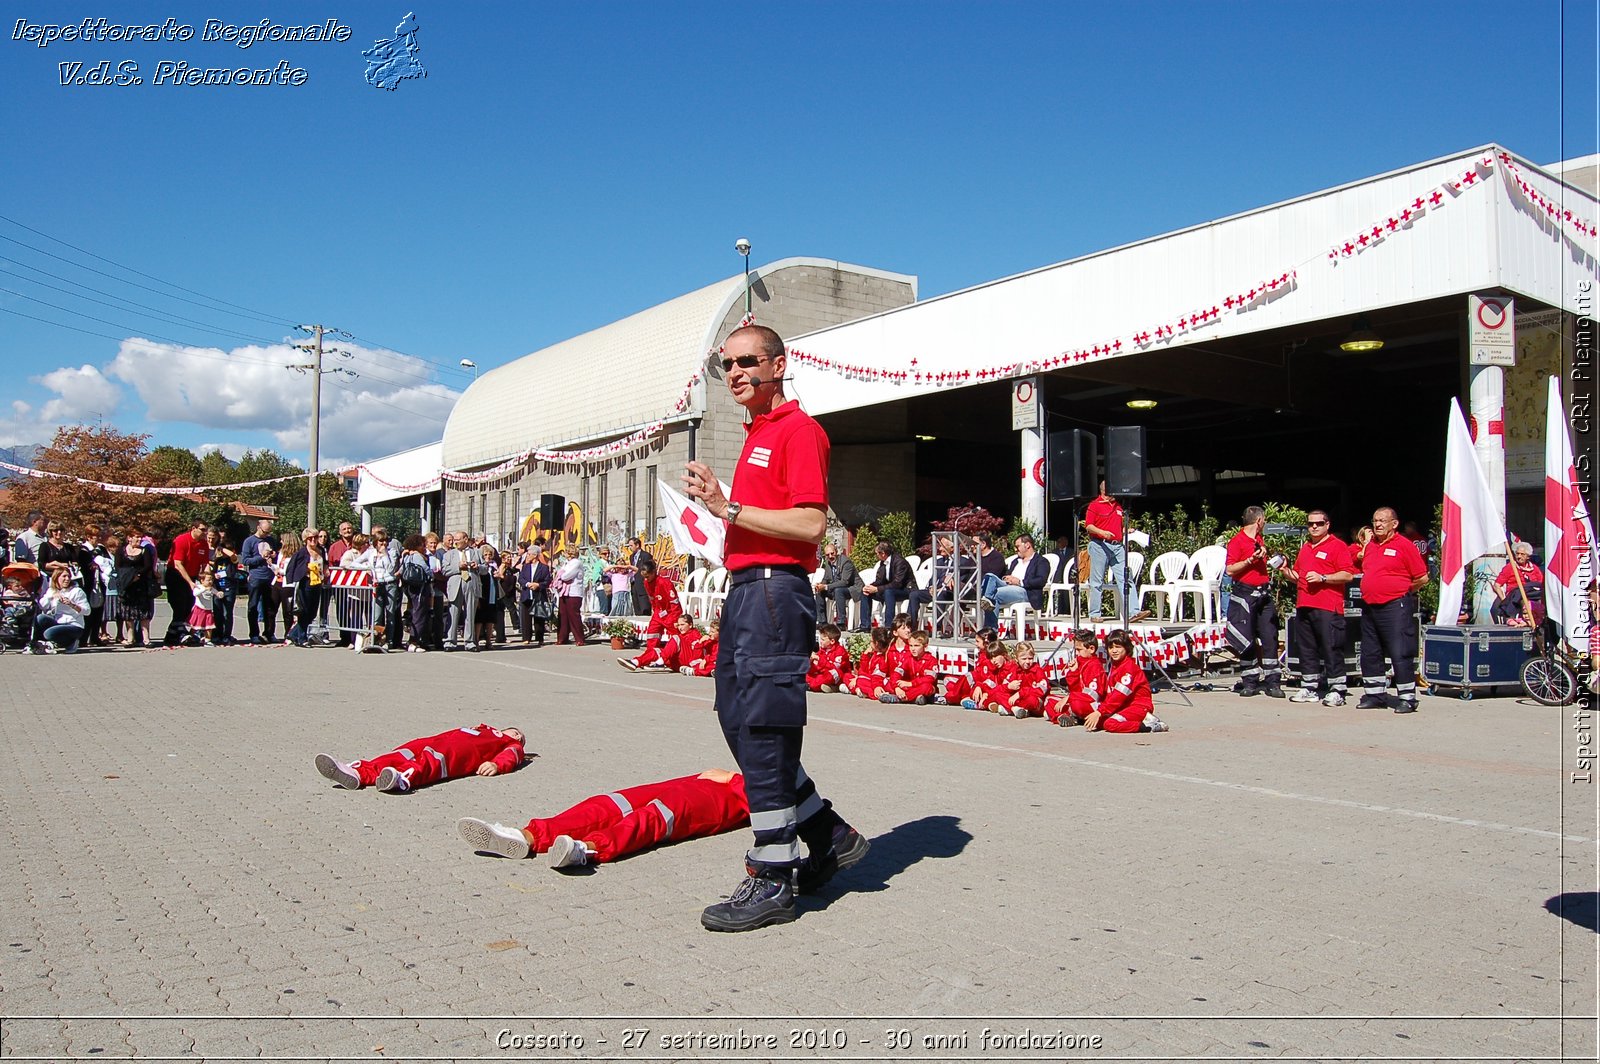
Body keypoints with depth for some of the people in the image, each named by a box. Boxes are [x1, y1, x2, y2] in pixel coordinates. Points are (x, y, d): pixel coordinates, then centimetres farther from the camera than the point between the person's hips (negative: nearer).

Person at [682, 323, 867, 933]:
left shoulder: (798, 429, -8)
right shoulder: (756, 435, 21)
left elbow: (811, 524, -19)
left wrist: (729, 508, -18)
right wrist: (717, 501, 14)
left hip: (774, 591, -10)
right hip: (745, 589, 11)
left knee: (761, 733, -7)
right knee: (739, 723, 13)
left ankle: (773, 882, 3)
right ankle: (829, 837, 26)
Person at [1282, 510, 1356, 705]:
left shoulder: (1337, 545, -2)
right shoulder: (1305, 548, 21)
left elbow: (1348, 574, -12)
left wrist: (1322, 578, -18)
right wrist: (1288, 572, 10)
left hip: (1328, 608, -8)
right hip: (1303, 606, 8)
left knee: (1332, 649, -6)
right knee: (1306, 649, 10)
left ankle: (1337, 691, -2)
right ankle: (1309, 688, 17)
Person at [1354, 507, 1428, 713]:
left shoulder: (1404, 545, -6)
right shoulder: (1369, 546, 14)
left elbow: (1422, 578, -5)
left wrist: (1402, 591, 3)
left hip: (1395, 607, -8)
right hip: (1369, 606, 8)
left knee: (1400, 654, -7)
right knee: (1369, 654, 11)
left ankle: (1408, 698, 0)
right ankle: (1374, 695, 20)